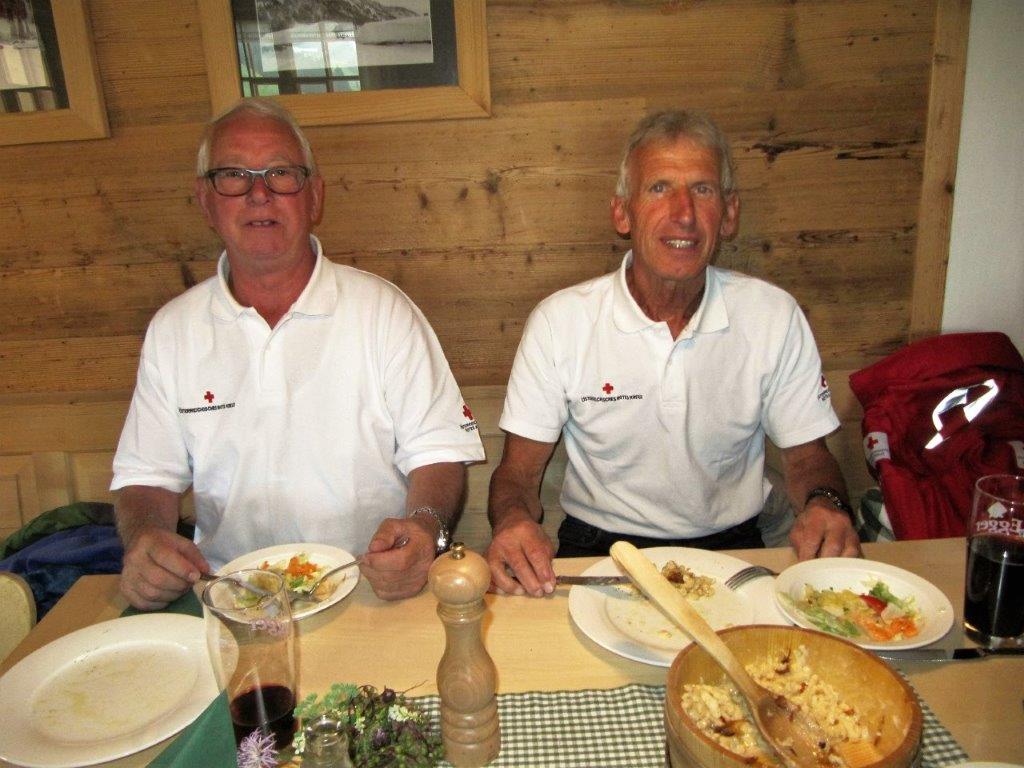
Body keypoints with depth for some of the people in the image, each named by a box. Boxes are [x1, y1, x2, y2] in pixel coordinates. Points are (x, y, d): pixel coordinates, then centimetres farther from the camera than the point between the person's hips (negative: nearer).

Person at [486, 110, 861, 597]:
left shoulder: (774, 316, -1)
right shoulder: (560, 320, -6)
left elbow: (806, 456, 8)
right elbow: (520, 470, -2)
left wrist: (825, 503, -15)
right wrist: (512, 518, -25)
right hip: (598, 551, -1)